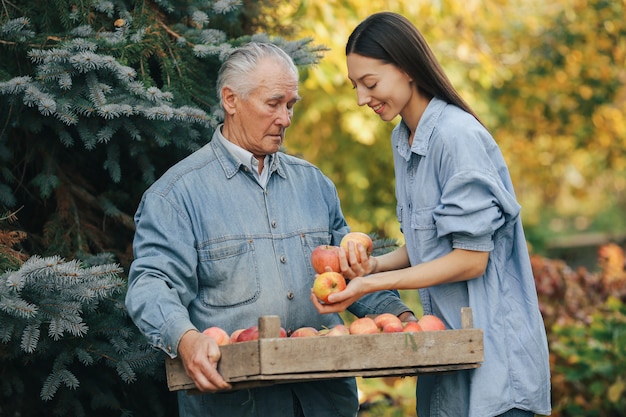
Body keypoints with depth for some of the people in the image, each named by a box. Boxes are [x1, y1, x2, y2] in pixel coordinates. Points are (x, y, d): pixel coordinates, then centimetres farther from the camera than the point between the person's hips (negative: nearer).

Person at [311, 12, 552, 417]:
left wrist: (372, 284, -19)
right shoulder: (403, 139, 10)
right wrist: (375, 264, -4)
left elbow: (471, 259, -18)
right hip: (445, 347, 8)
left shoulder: (458, 136, -17)